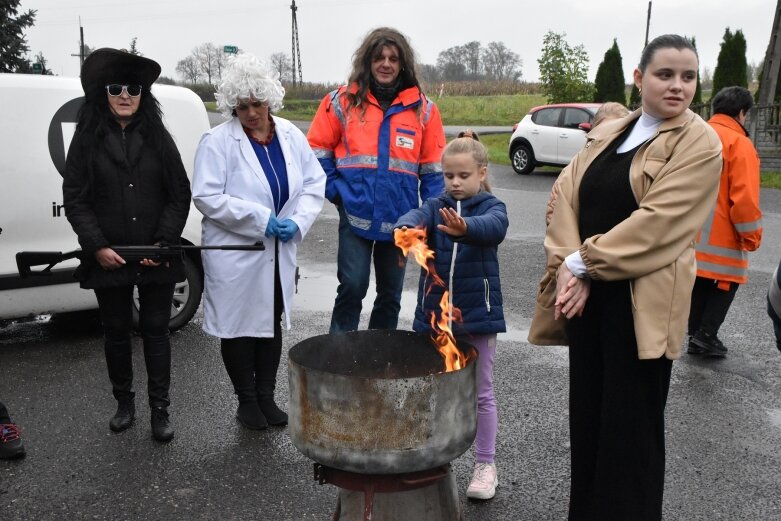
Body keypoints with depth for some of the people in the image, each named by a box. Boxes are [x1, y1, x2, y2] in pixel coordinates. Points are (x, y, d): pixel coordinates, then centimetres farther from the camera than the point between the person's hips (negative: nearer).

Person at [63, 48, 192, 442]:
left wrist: (164, 242, -10)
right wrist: (97, 246, -11)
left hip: (156, 257, 0)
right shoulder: (87, 140, 2)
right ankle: (124, 402, 28)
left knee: (156, 330, 6)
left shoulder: (158, 137, 3)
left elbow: (180, 194, 1)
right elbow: (74, 199, 0)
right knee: (116, 331, 12)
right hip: (108, 258, 1)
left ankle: (160, 409, 15)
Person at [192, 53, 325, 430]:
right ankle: (247, 400, 23)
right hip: (234, 254, -4)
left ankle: (266, 396, 29)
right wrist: (260, 218, -21)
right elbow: (206, 196, -16)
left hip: (279, 253, 5)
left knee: (273, 323, 14)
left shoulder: (290, 135, 3)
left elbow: (314, 181, 5)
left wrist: (297, 221, -12)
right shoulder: (218, 141, -11)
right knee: (240, 327, 6)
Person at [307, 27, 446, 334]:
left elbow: (433, 168, 7)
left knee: (391, 294, 12)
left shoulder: (423, 109, 5)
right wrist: (336, 191, -3)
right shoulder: (343, 101, 1)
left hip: (399, 219, 2)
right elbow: (317, 151, 7)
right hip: (355, 216, -2)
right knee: (352, 286, -6)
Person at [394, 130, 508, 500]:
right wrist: (407, 229, -43)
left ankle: (485, 464, 22)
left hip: (477, 313, -3)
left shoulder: (491, 207, -3)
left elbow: (493, 227, -27)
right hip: (434, 311, 3)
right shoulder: (436, 207, 5)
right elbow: (416, 217, -18)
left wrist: (464, 228, -50)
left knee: (480, 392, 8)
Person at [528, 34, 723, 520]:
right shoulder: (606, 133, 12)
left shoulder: (700, 144, -6)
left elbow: (658, 223, -17)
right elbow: (567, 197, 3)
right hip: (587, 296, 6)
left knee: (631, 426, 3)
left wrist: (581, 262, -15)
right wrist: (568, 267, -12)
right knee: (587, 414, 14)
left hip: (641, 305, -5)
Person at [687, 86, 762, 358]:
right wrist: (752, 236, -8)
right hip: (721, 235, -6)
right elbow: (744, 197, -17)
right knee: (726, 283, 8)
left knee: (699, 282, 16)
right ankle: (706, 335, 1)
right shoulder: (739, 143, -14)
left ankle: (695, 335, 21)